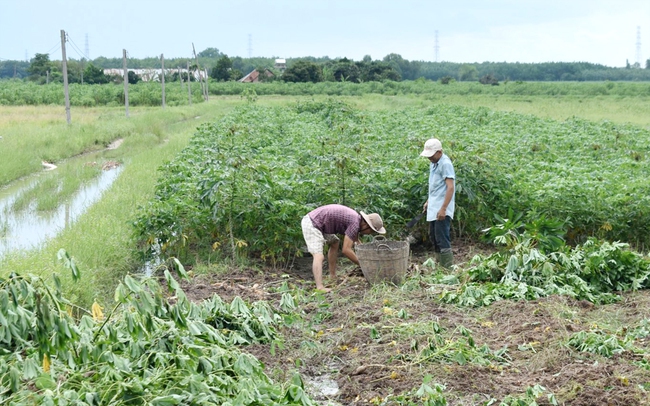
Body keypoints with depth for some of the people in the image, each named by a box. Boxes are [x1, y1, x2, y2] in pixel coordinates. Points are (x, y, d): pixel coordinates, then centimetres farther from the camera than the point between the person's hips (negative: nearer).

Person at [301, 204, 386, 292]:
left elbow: (356, 242, 27)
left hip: (313, 222, 11)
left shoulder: (356, 219, 11)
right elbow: (346, 250, -22)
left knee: (334, 243, 26)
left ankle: (333, 276, 30)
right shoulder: (355, 223, -18)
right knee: (319, 256, -22)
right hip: (311, 224, -11)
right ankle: (320, 287, -34)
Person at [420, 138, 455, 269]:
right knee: (433, 236, 14)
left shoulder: (445, 164, -15)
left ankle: (448, 268, -5)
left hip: (441, 210, -10)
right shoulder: (434, 164, 13)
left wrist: (443, 209, -24)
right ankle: (439, 264, 23)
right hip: (433, 208, 10)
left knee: (442, 239, -9)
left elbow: (450, 188, -20)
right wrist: (428, 201, 21)